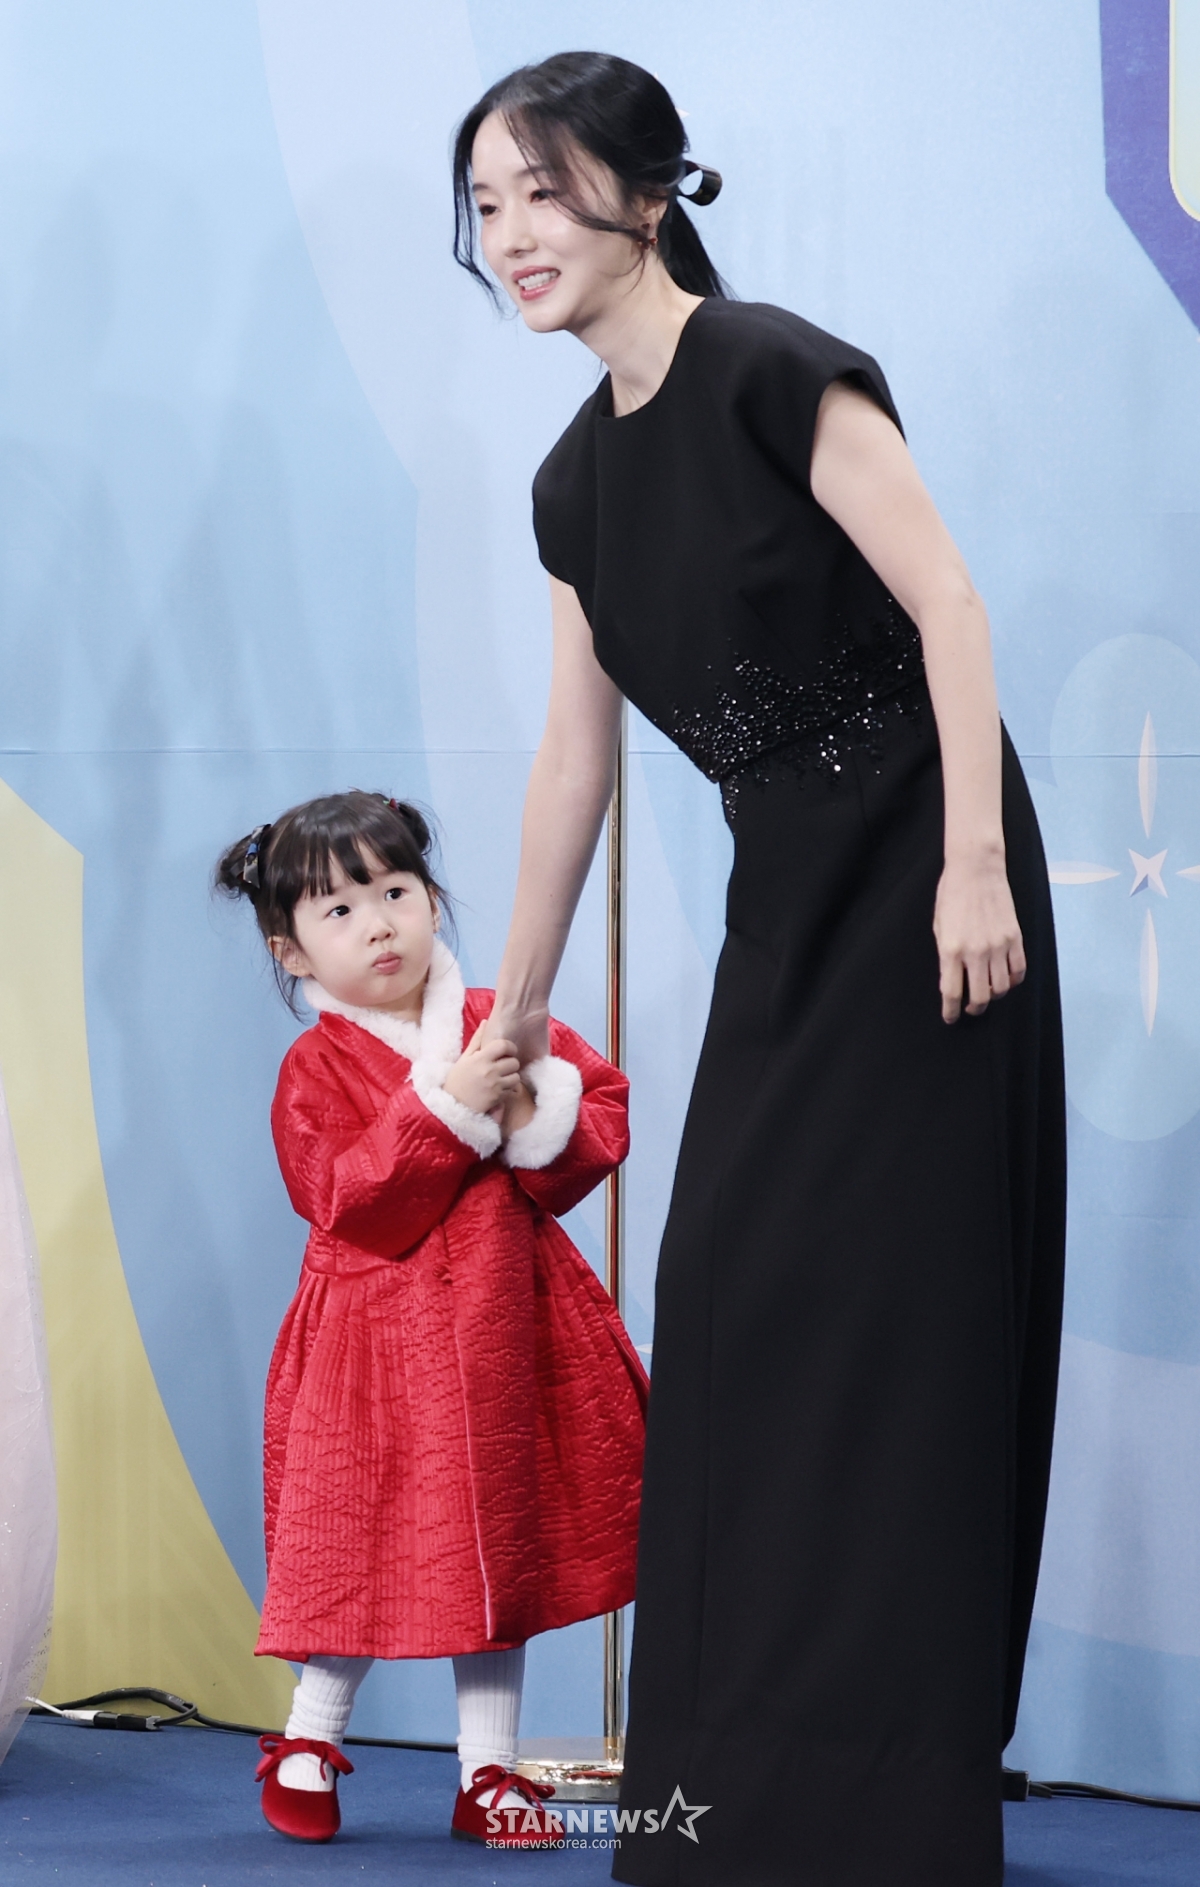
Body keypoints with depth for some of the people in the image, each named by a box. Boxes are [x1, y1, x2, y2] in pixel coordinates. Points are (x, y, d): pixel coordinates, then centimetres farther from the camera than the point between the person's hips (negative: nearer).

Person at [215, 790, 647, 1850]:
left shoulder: (505, 1024, 6)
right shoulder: (318, 1067, -6)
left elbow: (608, 1111, 4)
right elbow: (348, 1203, -18)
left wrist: (541, 1123, -16)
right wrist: (447, 1107, -24)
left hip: (507, 1330, 4)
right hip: (377, 1340, -4)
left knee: (498, 1548, 9)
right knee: (364, 1548, 0)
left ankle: (488, 1773, 18)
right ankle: (309, 1742, 22)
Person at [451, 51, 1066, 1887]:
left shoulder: (772, 372, -13)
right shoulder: (578, 477, 11)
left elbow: (949, 604, -17)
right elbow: (575, 745, 18)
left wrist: (975, 863, -23)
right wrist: (517, 999, 22)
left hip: (913, 879, -8)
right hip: (787, 897, 8)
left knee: (873, 1294, -7)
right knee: (733, 1296, 7)